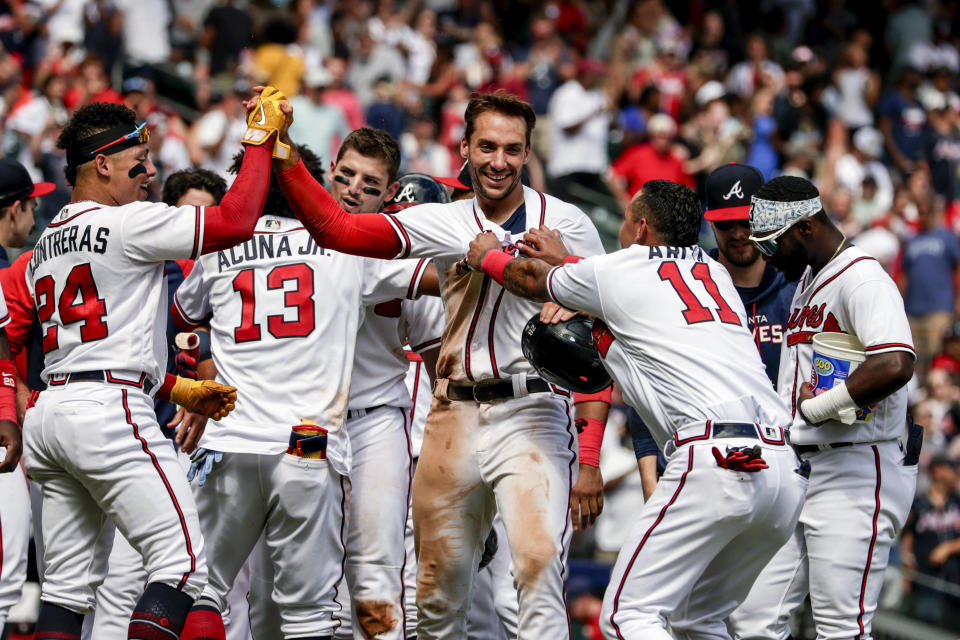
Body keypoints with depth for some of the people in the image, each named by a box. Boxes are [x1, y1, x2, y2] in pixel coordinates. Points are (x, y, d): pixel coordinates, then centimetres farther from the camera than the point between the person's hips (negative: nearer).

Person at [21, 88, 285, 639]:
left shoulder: (46, 245, 21)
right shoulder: (127, 224, -7)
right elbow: (236, 222, -12)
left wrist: (176, 389, 27)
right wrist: (262, 138, -1)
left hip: (53, 409, 9)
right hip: (110, 412, -9)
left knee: (68, 583, 9)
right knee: (181, 563, -9)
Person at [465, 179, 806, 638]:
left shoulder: (616, 271, 10)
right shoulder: (715, 273, 25)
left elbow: (531, 280, 31)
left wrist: (486, 256, 50)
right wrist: (565, 260, 57)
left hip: (716, 460, -7)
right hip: (788, 471, 7)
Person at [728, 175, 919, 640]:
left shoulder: (862, 279, -13)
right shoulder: (805, 280, 19)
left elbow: (895, 365, -29)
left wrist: (817, 406, -19)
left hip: (856, 475, -10)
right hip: (796, 471, 10)